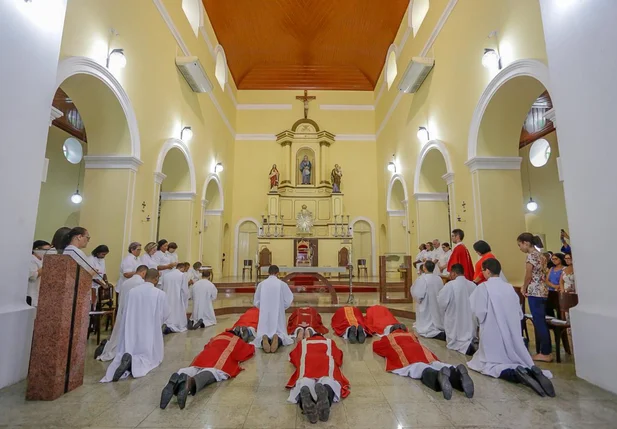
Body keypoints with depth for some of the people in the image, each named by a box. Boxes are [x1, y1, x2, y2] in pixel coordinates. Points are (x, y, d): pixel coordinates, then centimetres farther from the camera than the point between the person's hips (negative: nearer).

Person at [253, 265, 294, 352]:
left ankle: (264, 339, -25)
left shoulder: (261, 284, 1)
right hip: (278, 314, -1)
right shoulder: (282, 284, -4)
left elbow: (256, 302, 7)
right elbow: (288, 301, -2)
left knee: (262, 333, 11)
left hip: (265, 315, 1)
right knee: (280, 332, 12)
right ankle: (278, 338, -24)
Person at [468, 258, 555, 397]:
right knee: (515, 360, 20)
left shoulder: (483, 287, -13)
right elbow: (519, 314, 10)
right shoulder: (510, 287, 4)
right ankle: (532, 371, -14)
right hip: (513, 333, 6)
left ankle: (515, 374, -22)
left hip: (493, 333, -5)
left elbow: (479, 313, -15)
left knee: (488, 363, 6)